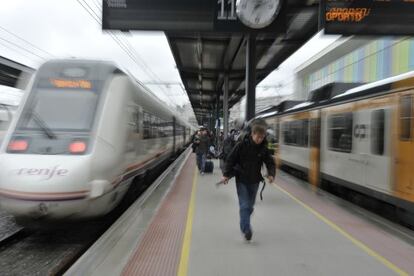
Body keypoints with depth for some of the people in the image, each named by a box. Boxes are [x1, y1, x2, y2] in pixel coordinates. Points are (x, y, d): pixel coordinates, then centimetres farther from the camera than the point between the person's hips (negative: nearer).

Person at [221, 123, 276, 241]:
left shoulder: (264, 149, -4)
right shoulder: (241, 145, -14)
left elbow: (270, 163, 2)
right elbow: (231, 159, -10)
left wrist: (271, 174, -16)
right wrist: (226, 175, -12)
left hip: (254, 181, 4)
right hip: (241, 180, -4)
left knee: (250, 205, 15)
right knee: (244, 205, -10)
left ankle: (244, 224, 37)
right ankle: (246, 230, -7)